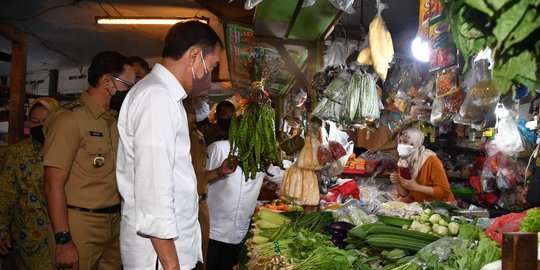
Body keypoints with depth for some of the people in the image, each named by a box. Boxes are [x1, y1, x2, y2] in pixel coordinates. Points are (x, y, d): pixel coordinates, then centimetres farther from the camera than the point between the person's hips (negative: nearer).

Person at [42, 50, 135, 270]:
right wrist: (63, 241, -19)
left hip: (114, 224, 7)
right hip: (82, 226, -7)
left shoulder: (113, 121, 13)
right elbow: (54, 184, -15)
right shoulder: (70, 118, -12)